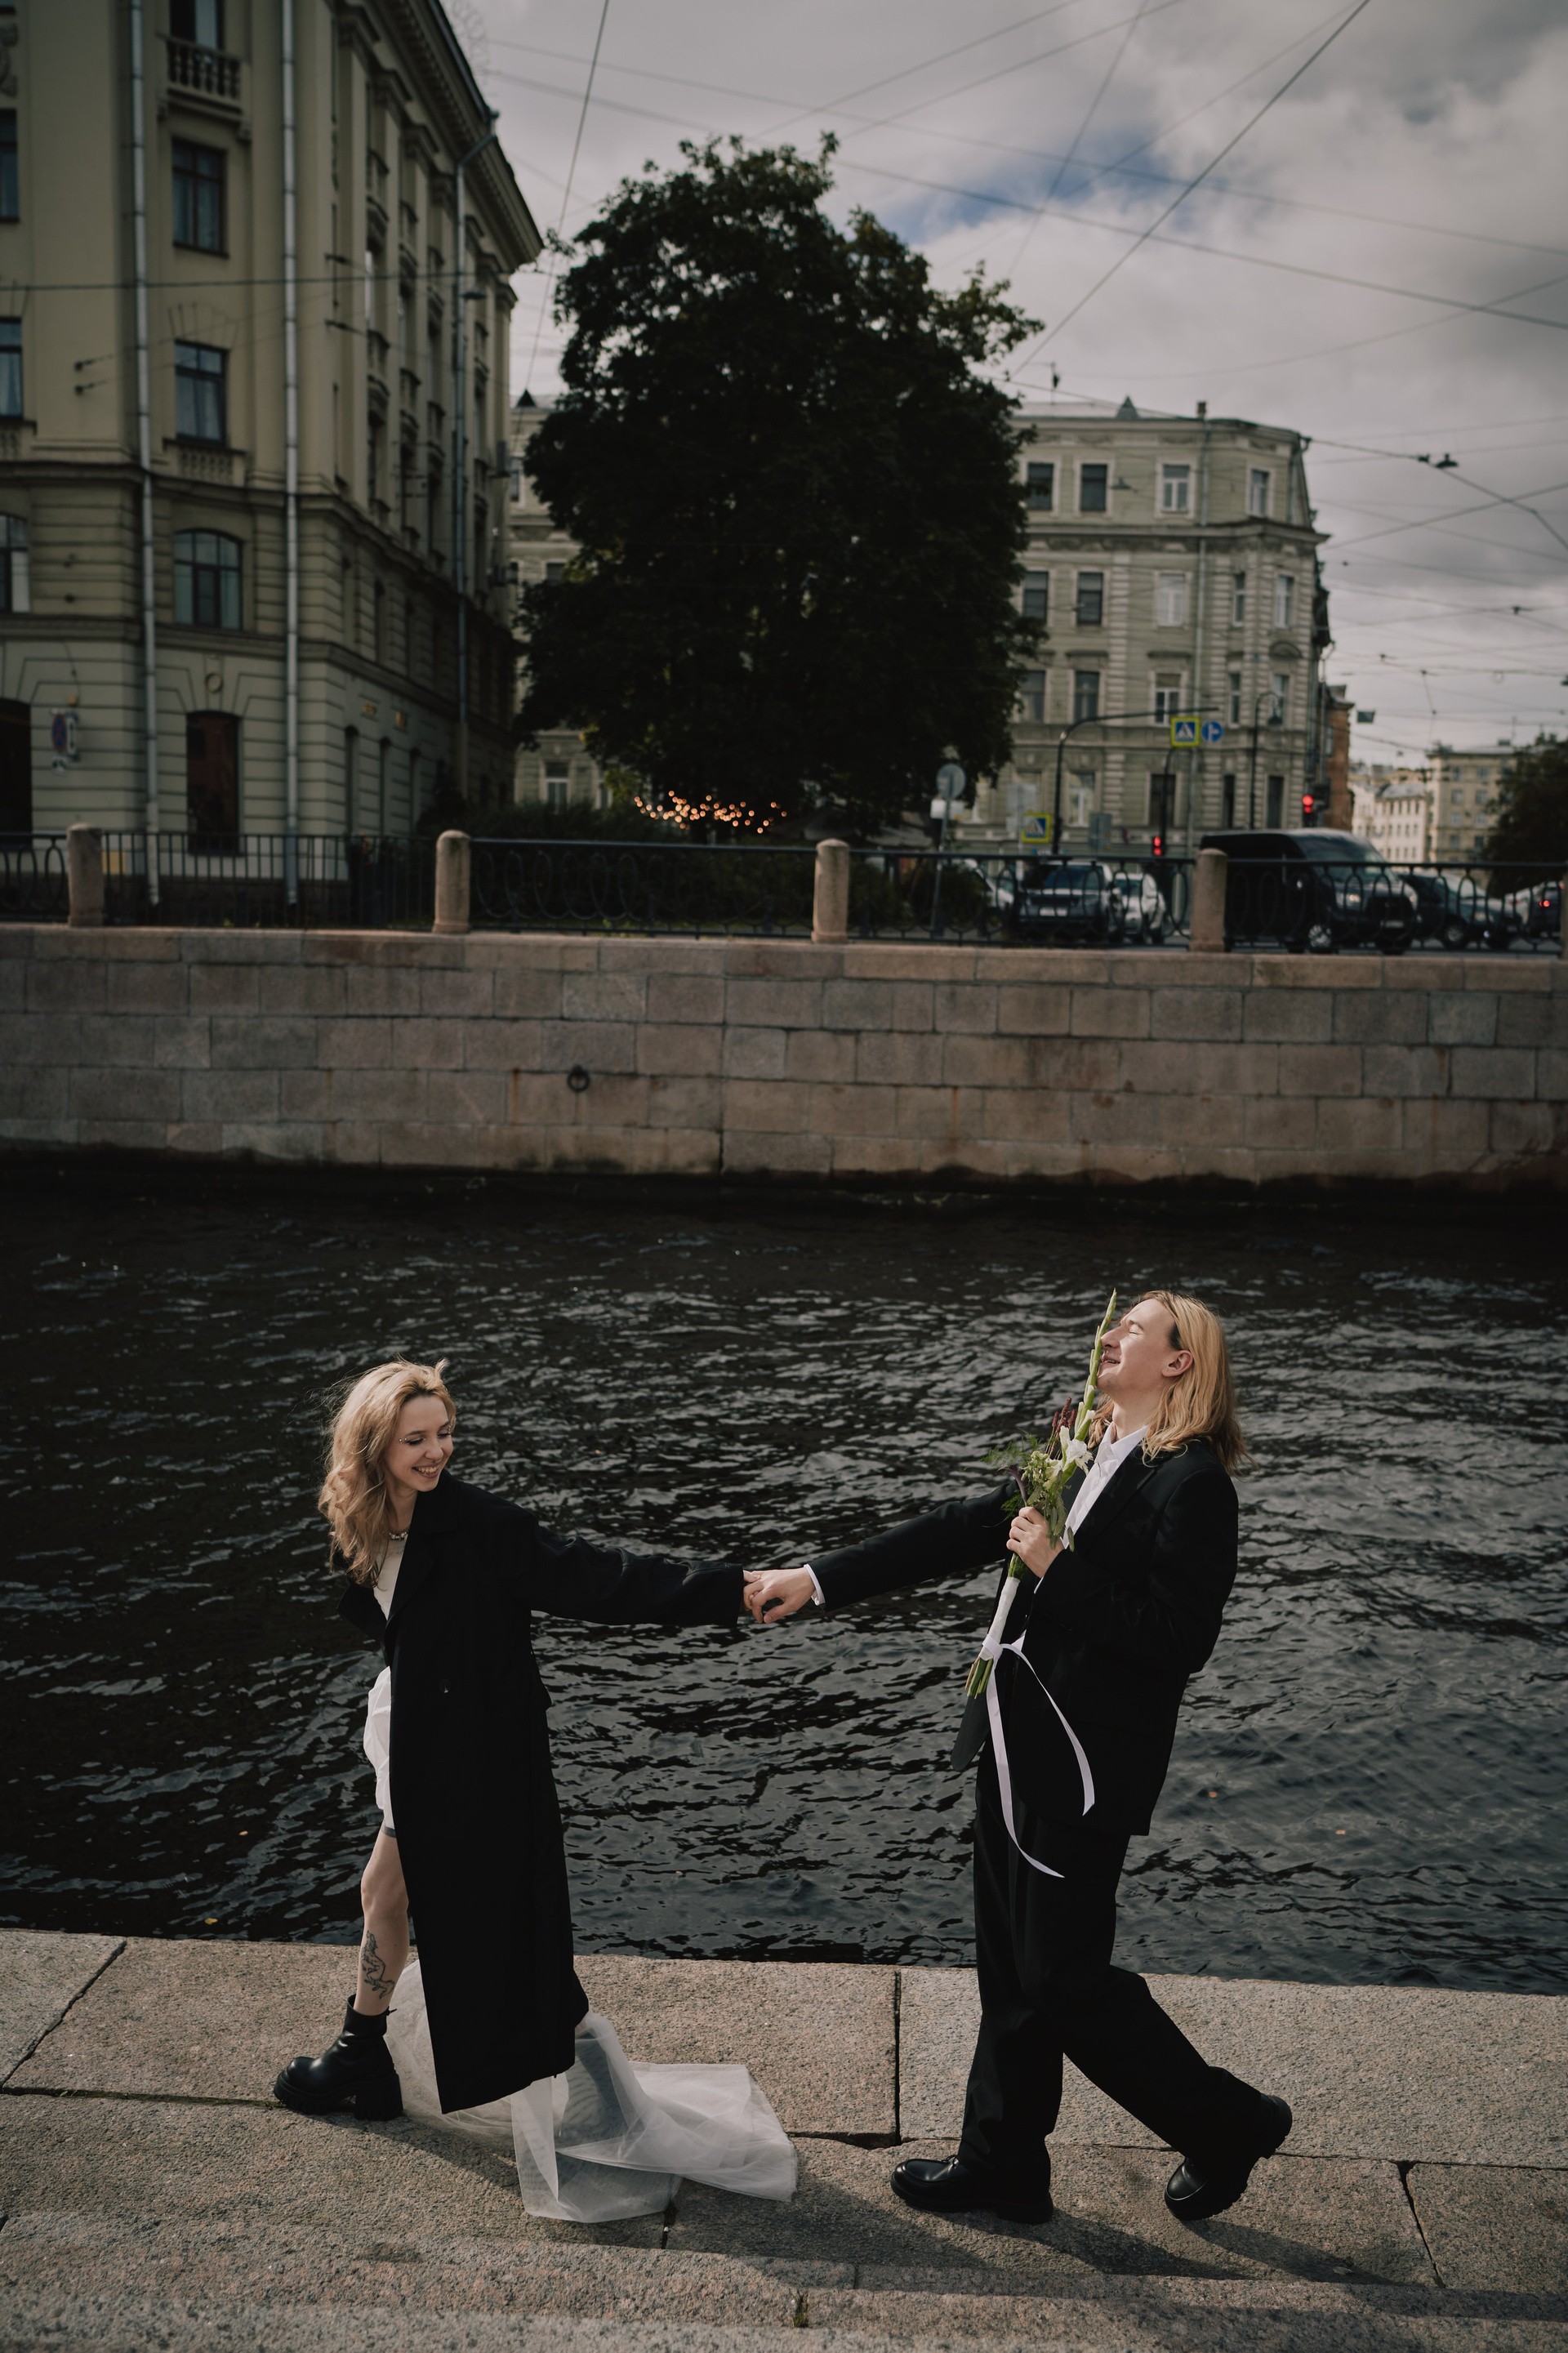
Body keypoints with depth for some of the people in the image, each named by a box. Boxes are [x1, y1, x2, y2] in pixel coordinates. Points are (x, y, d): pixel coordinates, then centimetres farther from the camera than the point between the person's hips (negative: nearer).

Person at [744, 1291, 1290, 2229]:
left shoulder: (1191, 1485, -16)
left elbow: (1177, 1640, -22)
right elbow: (959, 1532, 7)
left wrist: (1058, 1569, -20)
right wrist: (815, 1579, 2)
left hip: (1089, 1764, -8)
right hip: (1022, 1746, 8)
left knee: (1063, 1978, 2)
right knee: (1010, 1966, 17)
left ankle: (1229, 2125, 24)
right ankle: (1004, 2166, 34)